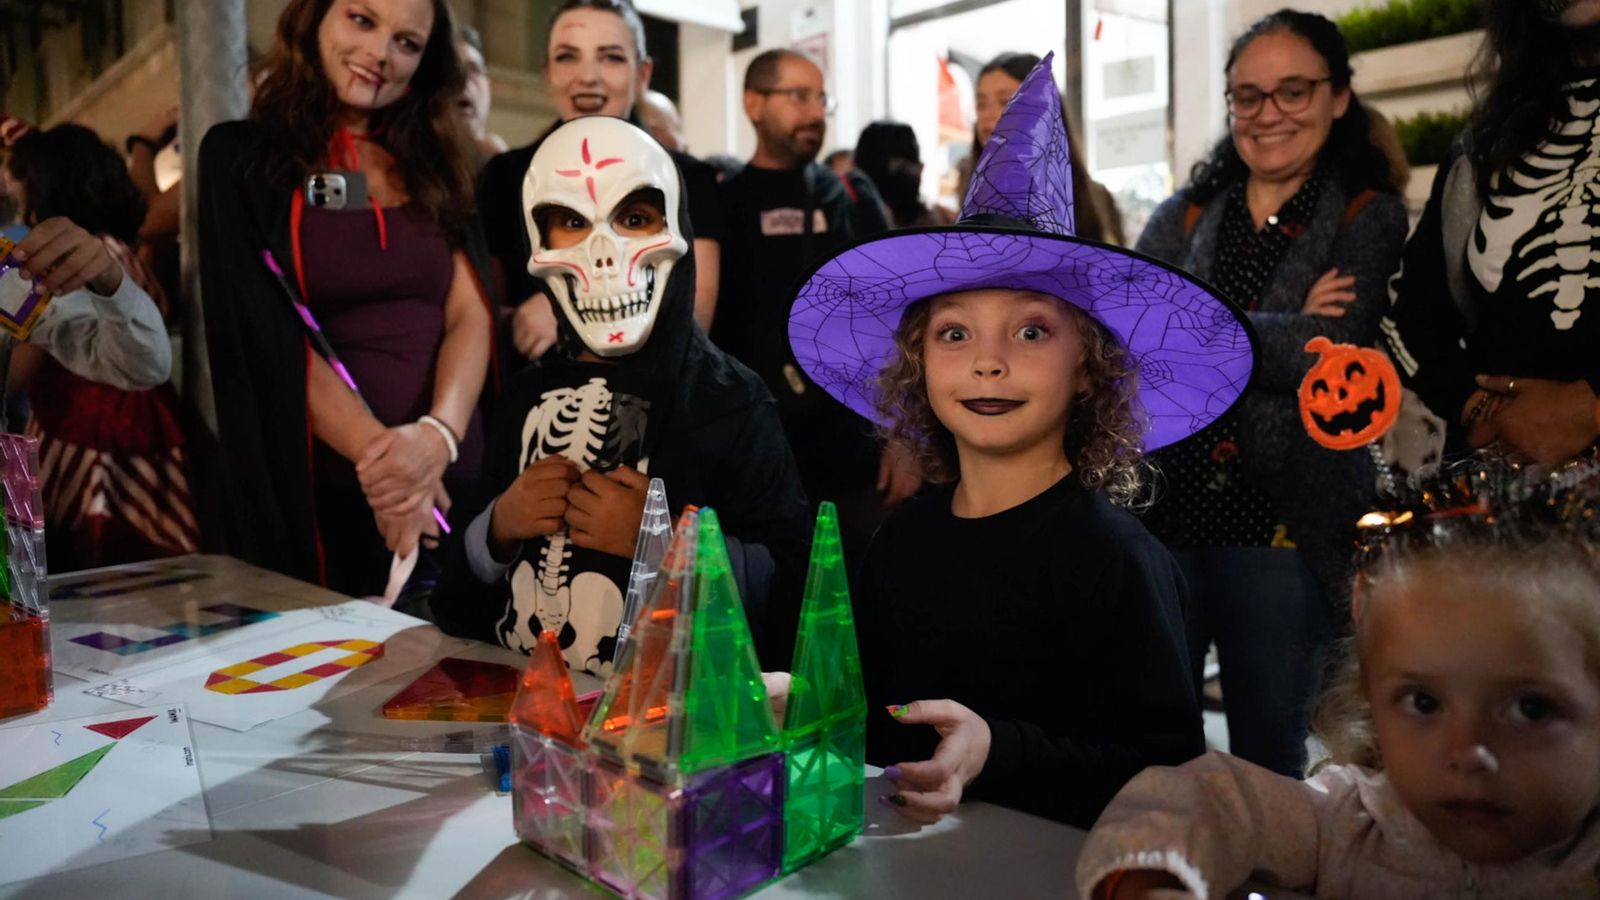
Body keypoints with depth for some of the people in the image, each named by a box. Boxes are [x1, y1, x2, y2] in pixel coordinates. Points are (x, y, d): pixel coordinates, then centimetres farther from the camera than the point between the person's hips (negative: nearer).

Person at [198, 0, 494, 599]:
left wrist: (438, 432, -17)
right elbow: (271, 335, -8)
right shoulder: (244, 157, 1)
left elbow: (472, 311, 0)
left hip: (457, 480, 3)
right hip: (330, 492, -3)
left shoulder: (434, 162, 11)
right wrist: (374, 453, -20)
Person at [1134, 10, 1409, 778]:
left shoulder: (1370, 220, 3)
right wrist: (1286, 332, -13)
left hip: (1286, 522, -2)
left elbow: (1330, 352, -14)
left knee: (1267, 750, 12)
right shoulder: (1181, 218, 10)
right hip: (1161, 510, 3)